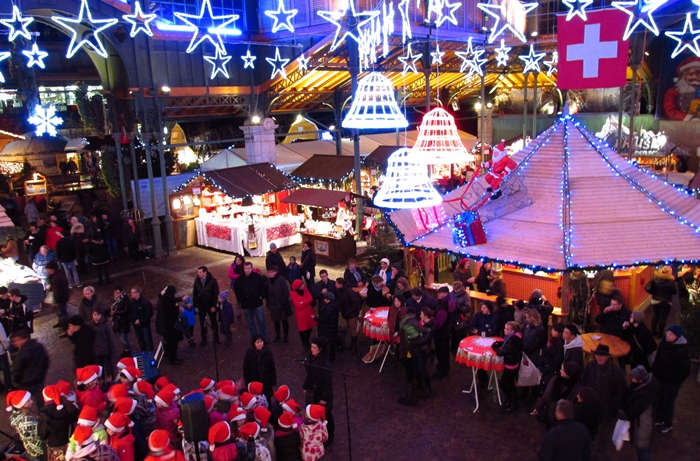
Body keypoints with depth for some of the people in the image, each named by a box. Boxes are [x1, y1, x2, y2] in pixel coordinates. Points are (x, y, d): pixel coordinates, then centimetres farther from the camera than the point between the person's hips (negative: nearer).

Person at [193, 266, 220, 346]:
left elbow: (216, 294, -12)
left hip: (211, 305, -3)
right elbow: (194, 294, 0)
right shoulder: (197, 280, -7)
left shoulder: (212, 280, -17)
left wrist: (214, 306, -13)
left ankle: (216, 337, 27)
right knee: (202, 323, 13)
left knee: (213, 321, 11)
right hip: (201, 306, 3)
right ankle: (203, 339, 28)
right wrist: (195, 306, 0)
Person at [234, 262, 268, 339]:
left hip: (257, 303, -2)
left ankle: (264, 338, 15)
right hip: (246, 304, 2)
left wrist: (261, 297, -5)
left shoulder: (257, 277, -7)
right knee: (250, 322, 13)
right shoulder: (240, 279, -2)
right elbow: (236, 290, 9)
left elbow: (263, 287, 1)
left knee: (261, 321, 3)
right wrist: (241, 300, 2)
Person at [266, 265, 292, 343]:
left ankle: (286, 336, 26)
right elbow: (268, 292, 4)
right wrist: (268, 303, 2)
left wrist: (283, 303, -17)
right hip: (273, 305, 4)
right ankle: (277, 335, 34)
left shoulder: (281, 280, -17)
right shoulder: (269, 280, -2)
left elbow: (286, 293, -17)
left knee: (284, 320, 11)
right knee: (275, 320, 15)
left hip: (282, 305, -4)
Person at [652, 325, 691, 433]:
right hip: (659, 377, 5)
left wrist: (676, 380, -12)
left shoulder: (682, 351, -26)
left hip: (672, 382, -5)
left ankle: (668, 424, 34)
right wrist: (654, 371, 5)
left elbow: (685, 370, -18)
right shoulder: (664, 343, -9)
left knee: (668, 402, 13)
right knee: (658, 399, 19)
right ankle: (658, 419, 41)